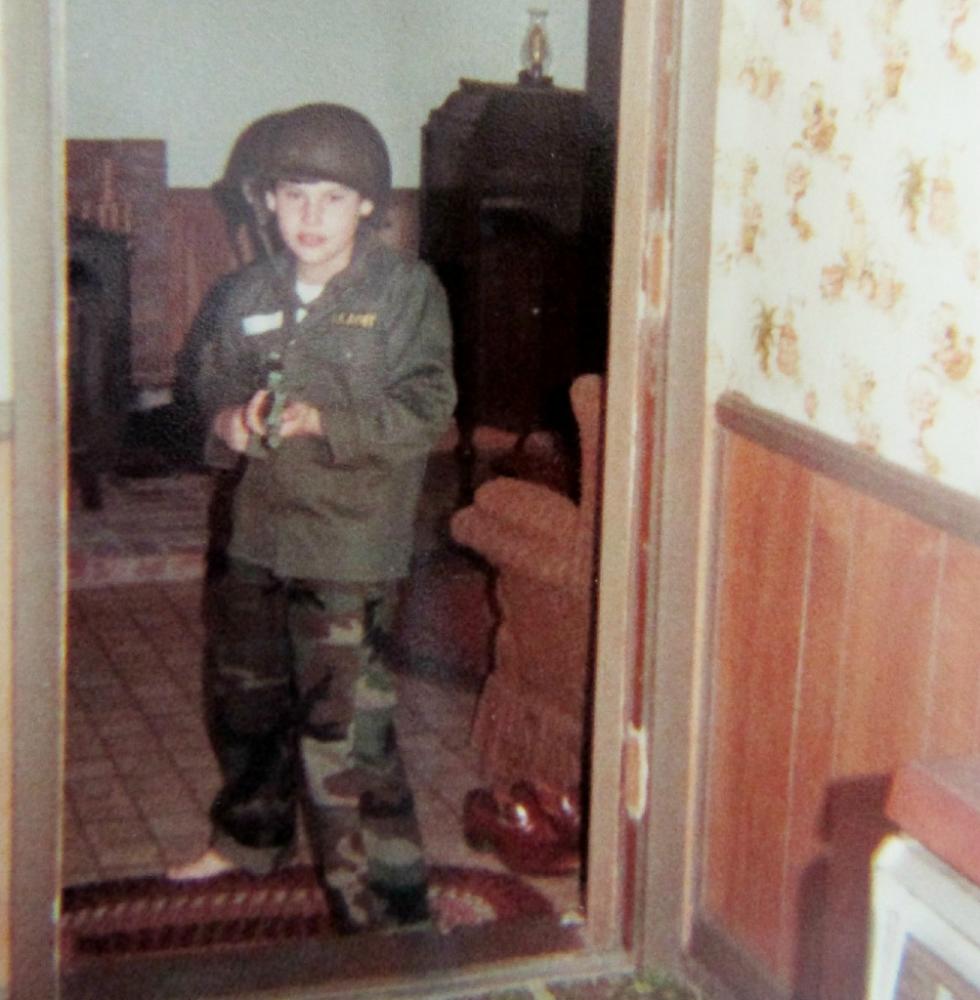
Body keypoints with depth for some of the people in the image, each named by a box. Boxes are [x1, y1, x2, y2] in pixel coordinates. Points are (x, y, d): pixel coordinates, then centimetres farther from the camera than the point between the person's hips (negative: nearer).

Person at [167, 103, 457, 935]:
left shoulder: (406, 291, -9)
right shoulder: (252, 293, 6)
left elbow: (426, 411, -13)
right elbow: (215, 380, 17)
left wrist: (327, 424, -26)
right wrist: (227, 420, -6)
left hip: (350, 552, -6)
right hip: (260, 534, 7)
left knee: (344, 729, -8)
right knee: (242, 695, 23)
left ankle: (383, 907, 4)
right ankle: (251, 836, 48)